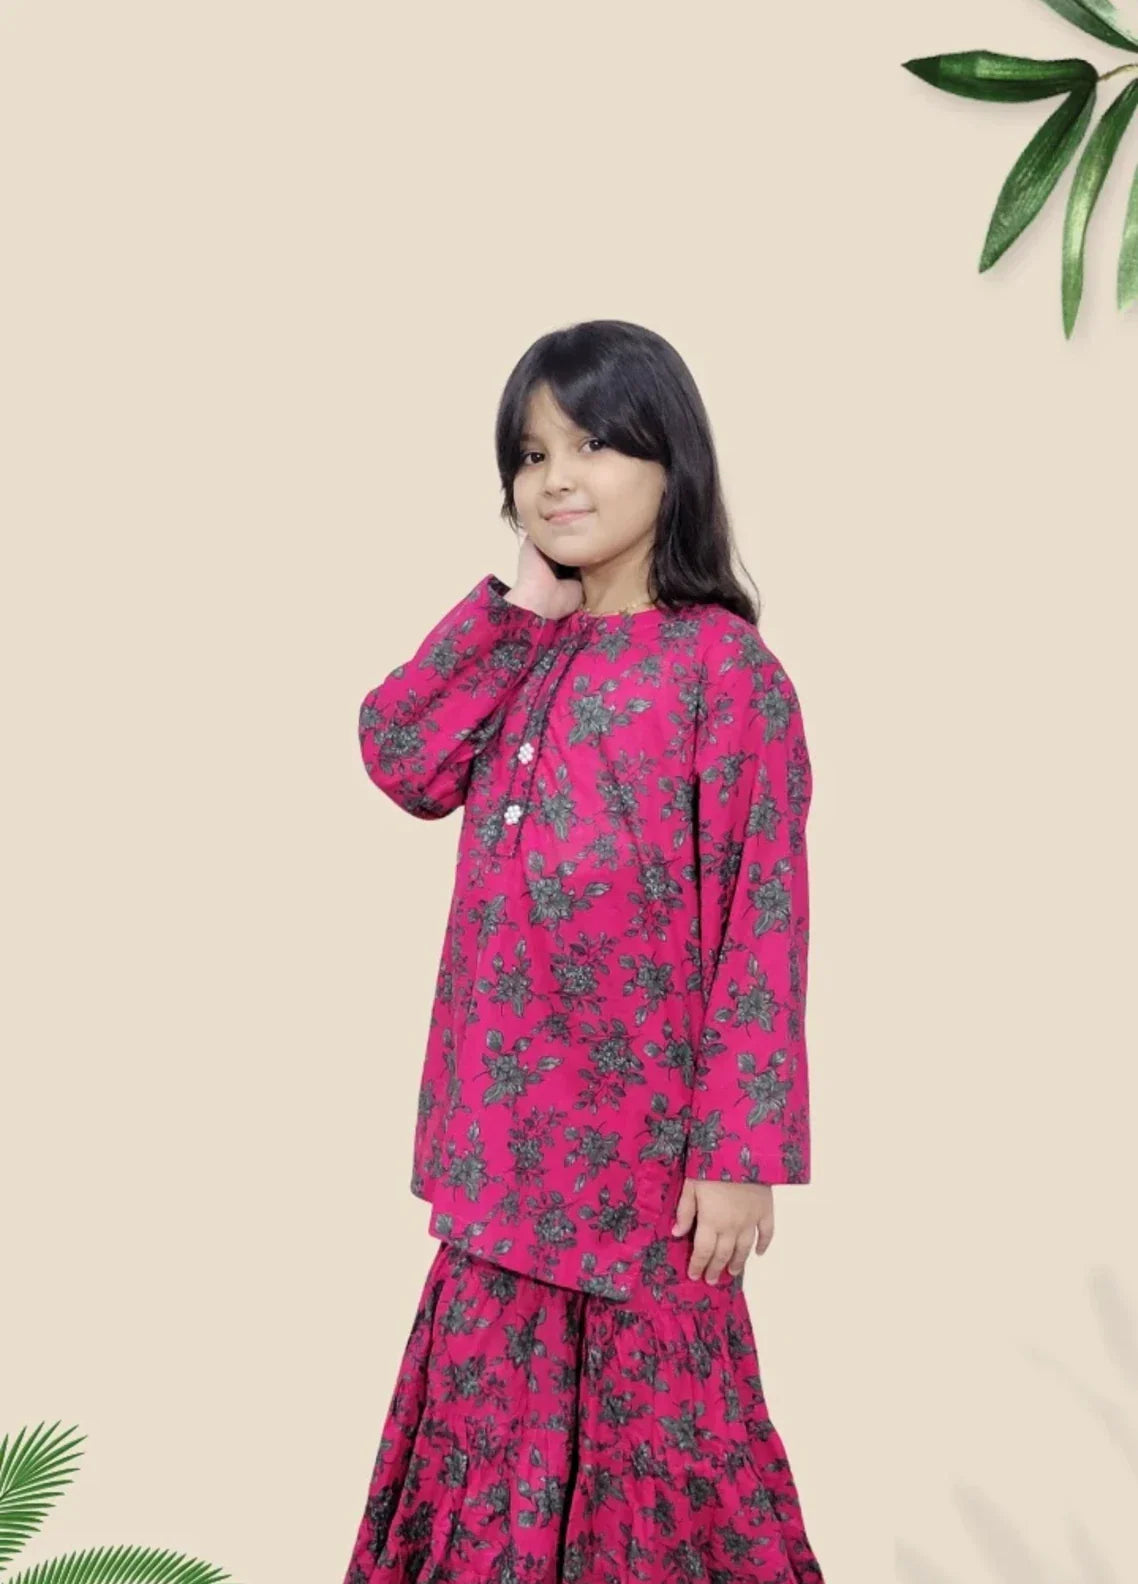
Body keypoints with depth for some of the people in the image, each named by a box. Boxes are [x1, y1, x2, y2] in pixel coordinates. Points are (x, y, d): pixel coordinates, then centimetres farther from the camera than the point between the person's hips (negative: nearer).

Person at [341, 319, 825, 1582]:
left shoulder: (721, 663, -11)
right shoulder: (527, 659, 11)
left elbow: (763, 916, -14)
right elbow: (400, 760, -1)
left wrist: (740, 1150, -16)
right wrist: (513, 611, -2)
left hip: (645, 1136, -6)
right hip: (509, 1126, 6)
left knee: (650, 1408, 6)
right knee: (502, 1401, 15)